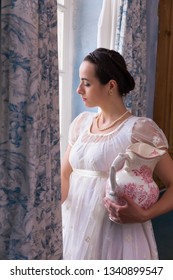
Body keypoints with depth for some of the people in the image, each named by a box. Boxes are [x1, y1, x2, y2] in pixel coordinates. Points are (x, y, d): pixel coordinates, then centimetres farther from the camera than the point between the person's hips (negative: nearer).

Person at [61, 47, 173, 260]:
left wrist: (144, 215, -23)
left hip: (116, 232, -5)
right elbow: (65, 175, 8)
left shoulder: (139, 129, -14)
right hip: (75, 226, 5)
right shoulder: (81, 122, 4)